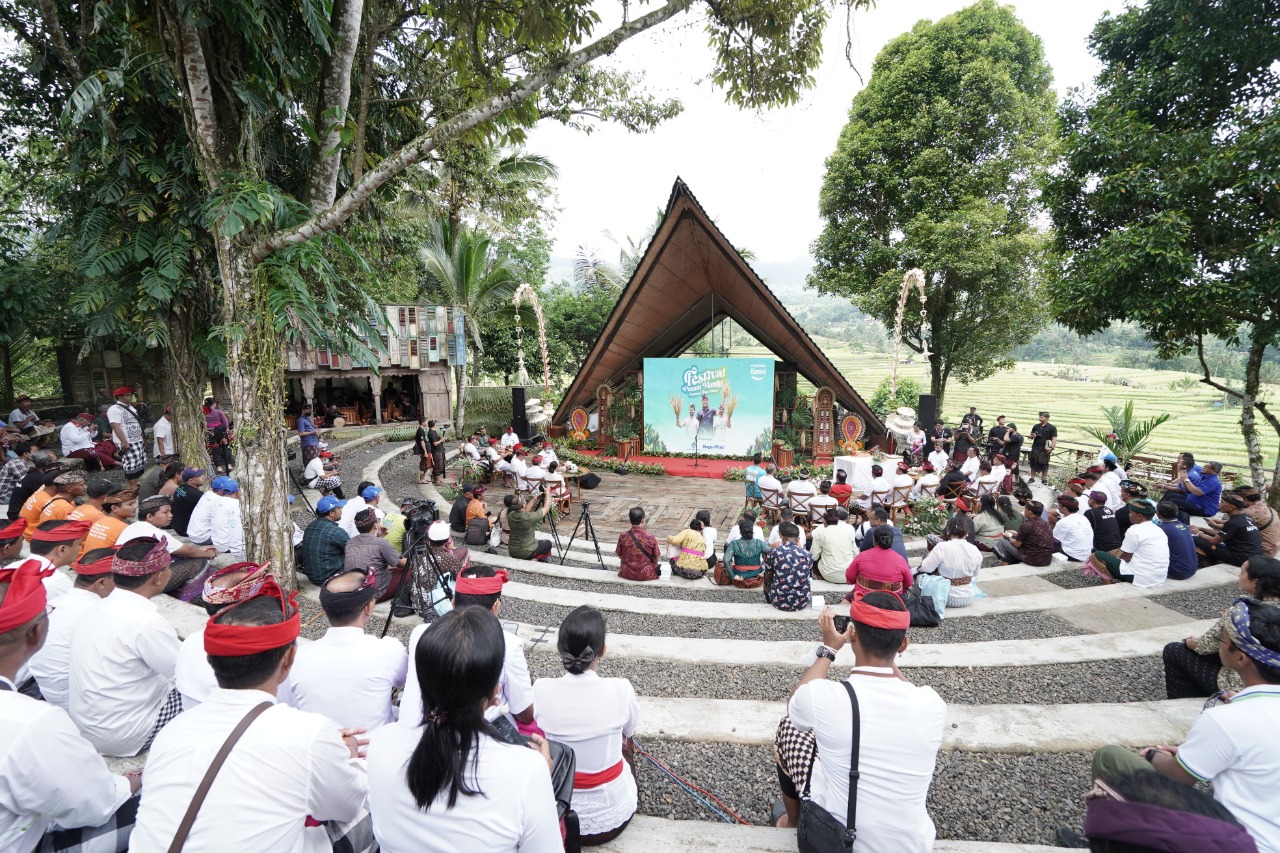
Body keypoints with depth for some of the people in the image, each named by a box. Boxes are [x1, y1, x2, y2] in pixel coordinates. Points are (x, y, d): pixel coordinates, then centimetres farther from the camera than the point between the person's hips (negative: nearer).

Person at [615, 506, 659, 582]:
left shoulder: (623, 536, -15)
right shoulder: (650, 536, -18)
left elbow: (619, 555, 0)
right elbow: (656, 558, -6)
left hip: (627, 574, 1)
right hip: (647, 575, -1)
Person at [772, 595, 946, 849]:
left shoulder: (824, 696, -26)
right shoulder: (931, 704, -20)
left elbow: (797, 704, 0)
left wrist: (829, 649, 4)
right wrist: (886, 651, 6)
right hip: (911, 844, 3)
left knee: (790, 727, 16)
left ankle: (792, 820, 38)